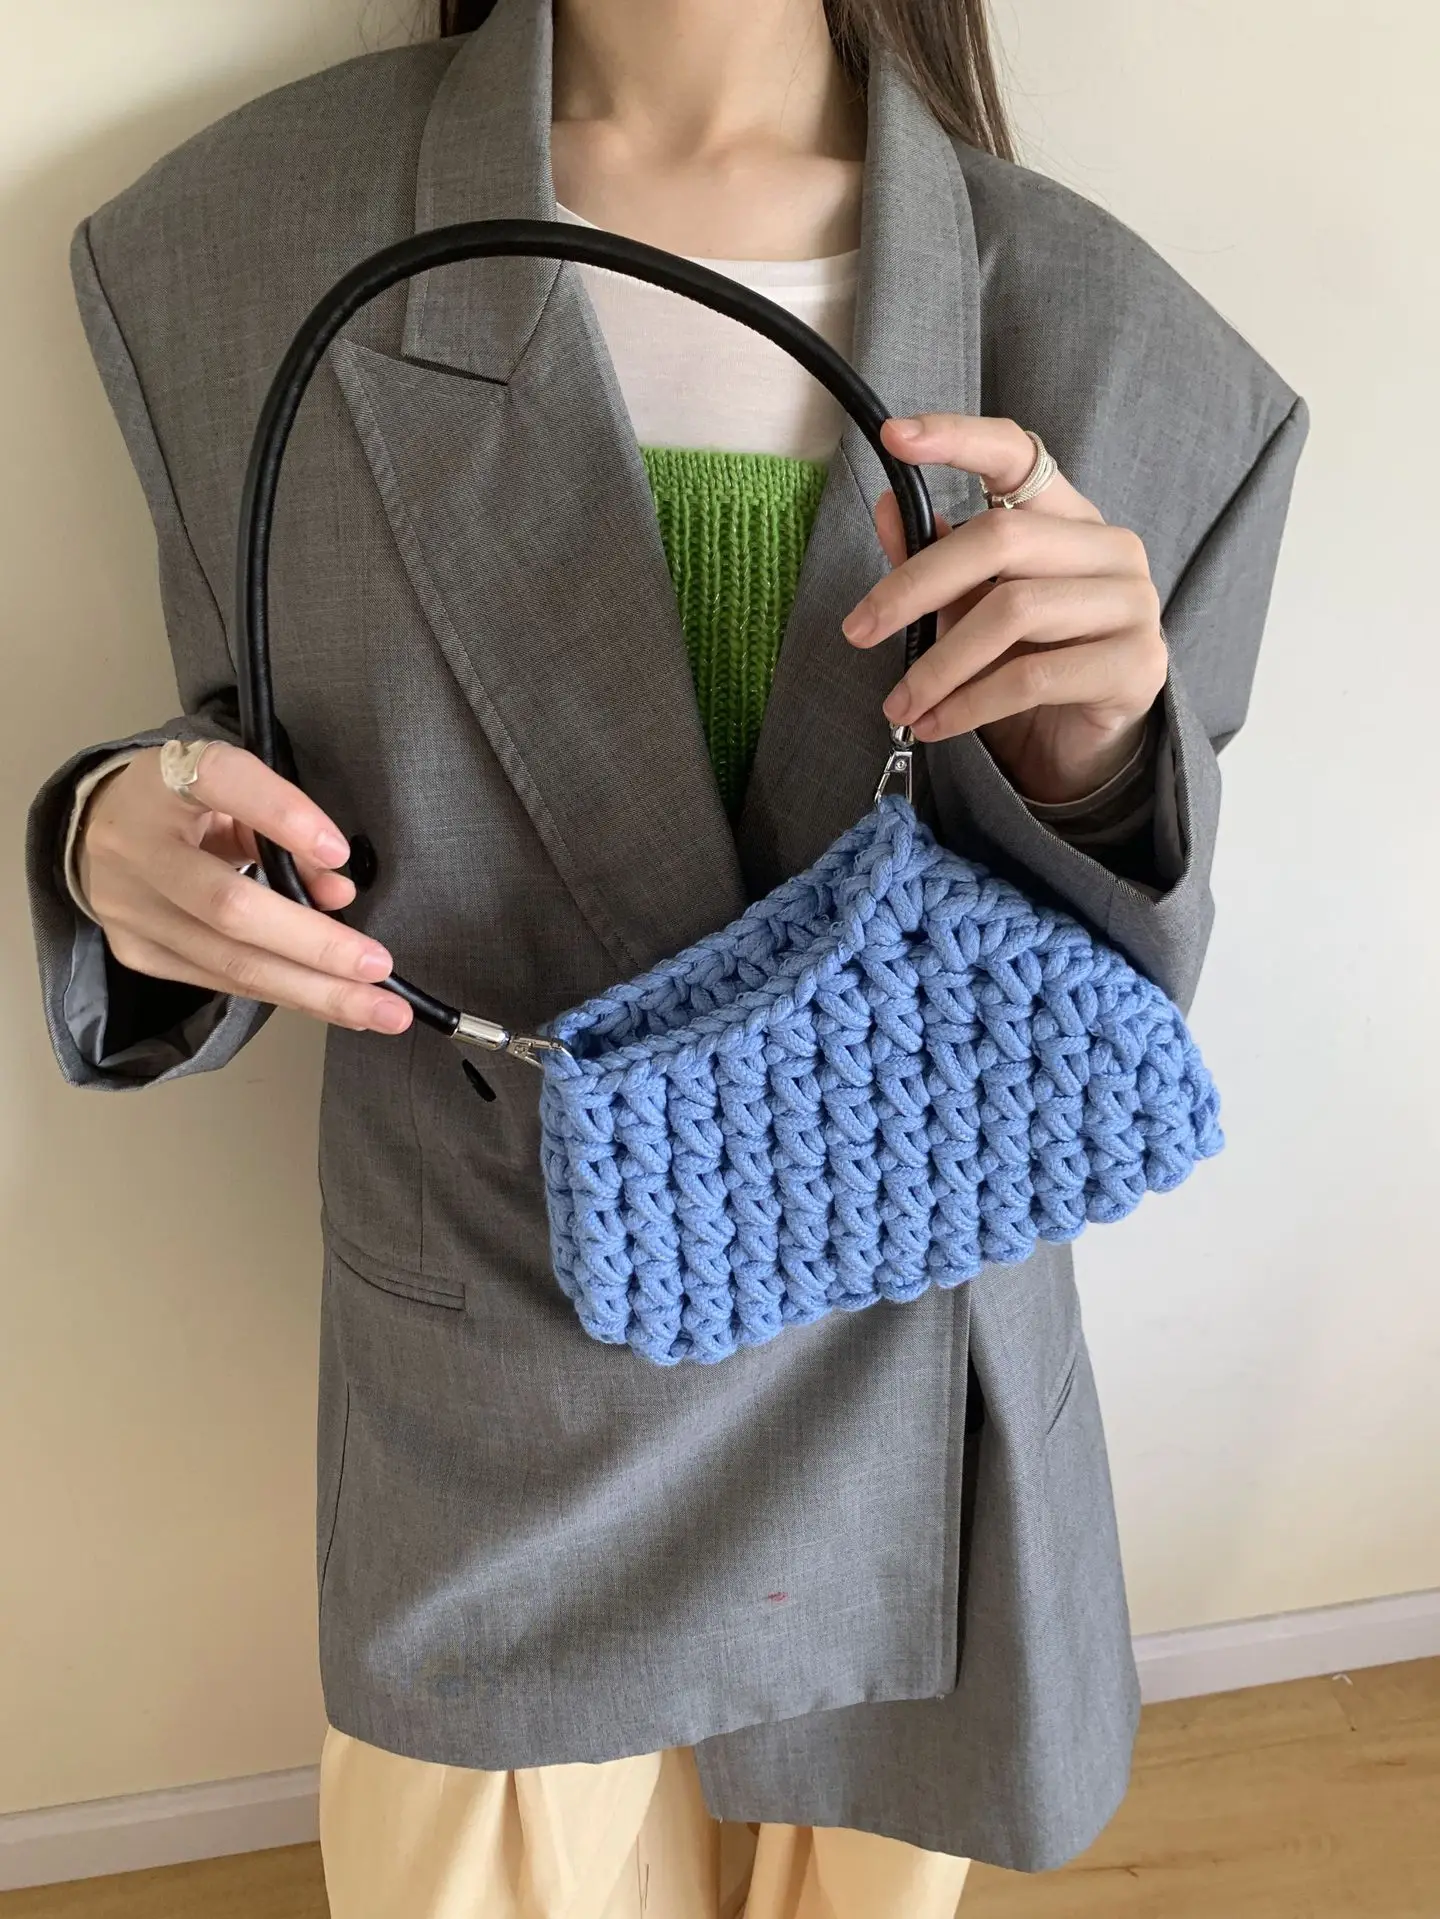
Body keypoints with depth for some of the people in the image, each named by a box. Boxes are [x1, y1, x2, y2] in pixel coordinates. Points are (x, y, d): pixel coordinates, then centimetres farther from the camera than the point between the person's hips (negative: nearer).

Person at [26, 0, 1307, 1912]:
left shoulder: (1128, 347, -11)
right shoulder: (233, 244, -9)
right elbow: (268, 762, 2)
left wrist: (1084, 775, -26)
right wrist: (136, 842, -20)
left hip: (903, 1389, 1)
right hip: (497, 1422, 0)